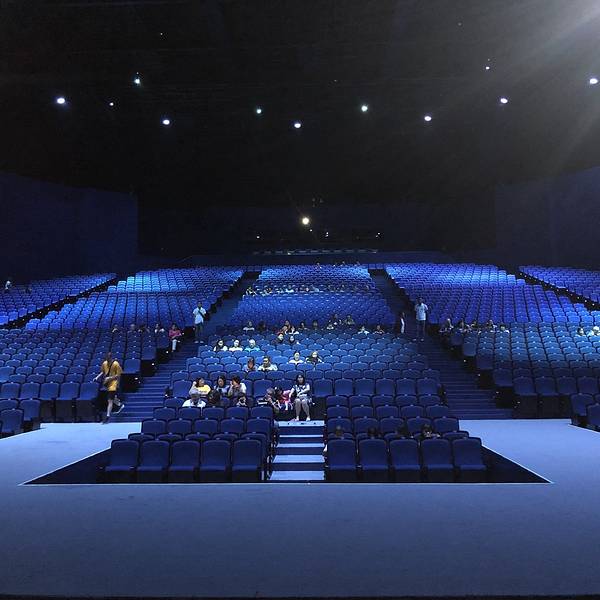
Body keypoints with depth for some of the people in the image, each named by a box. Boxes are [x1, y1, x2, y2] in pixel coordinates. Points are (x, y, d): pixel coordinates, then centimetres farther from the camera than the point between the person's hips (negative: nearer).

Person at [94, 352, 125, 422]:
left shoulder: (116, 364, -13)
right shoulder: (104, 363, 3)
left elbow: (118, 375, -11)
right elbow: (102, 372, 17)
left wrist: (110, 378, -20)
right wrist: (98, 377, 0)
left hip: (113, 384, -6)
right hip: (107, 384, 6)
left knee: (110, 400, -9)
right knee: (111, 399, 16)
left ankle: (107, 417, -7)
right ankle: (120, 404, 43)